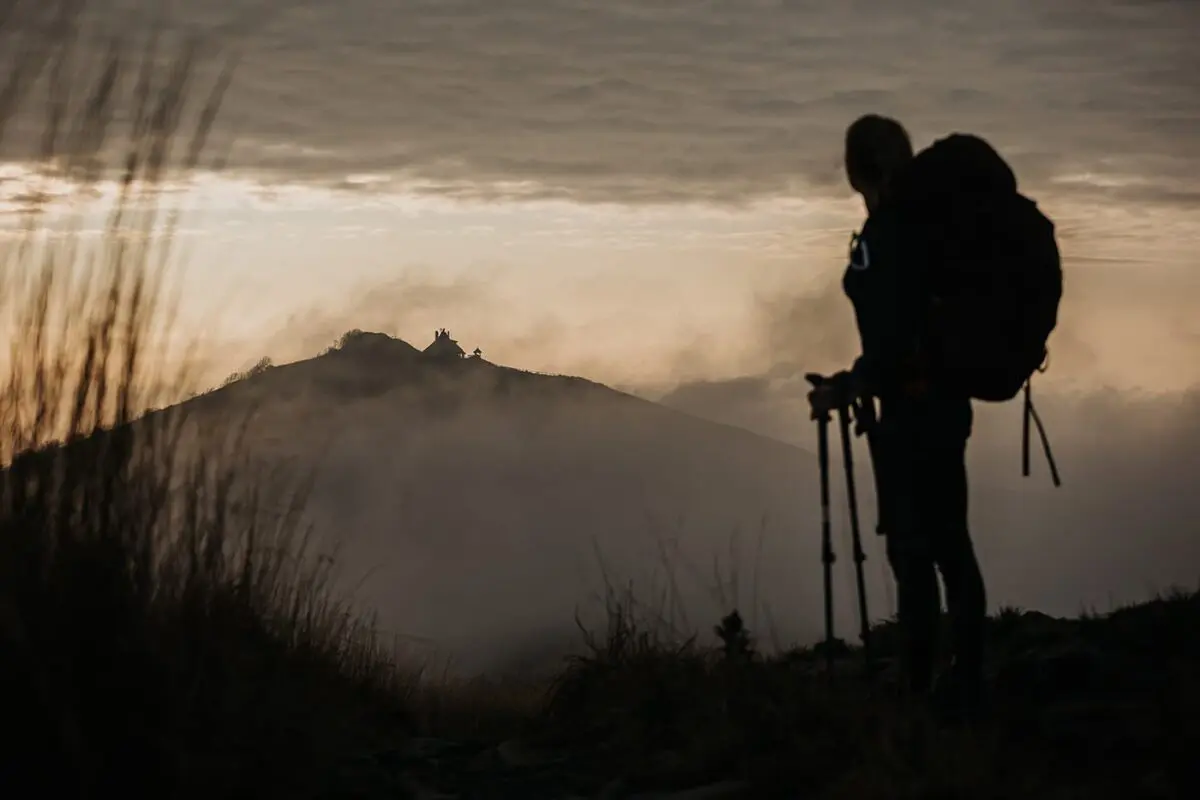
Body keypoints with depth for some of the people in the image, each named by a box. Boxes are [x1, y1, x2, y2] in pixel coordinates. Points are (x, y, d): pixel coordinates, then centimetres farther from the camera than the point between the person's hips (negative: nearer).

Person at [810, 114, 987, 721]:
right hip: (948, 399, 9)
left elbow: (891, 339, -23)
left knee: (912, 550, -4)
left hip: (911, 408, -9)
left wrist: (845, 390, -10)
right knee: (949, 544, 13)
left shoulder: (881, 233, -17)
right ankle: (965, 682, 18)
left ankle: (918, 690, -1)